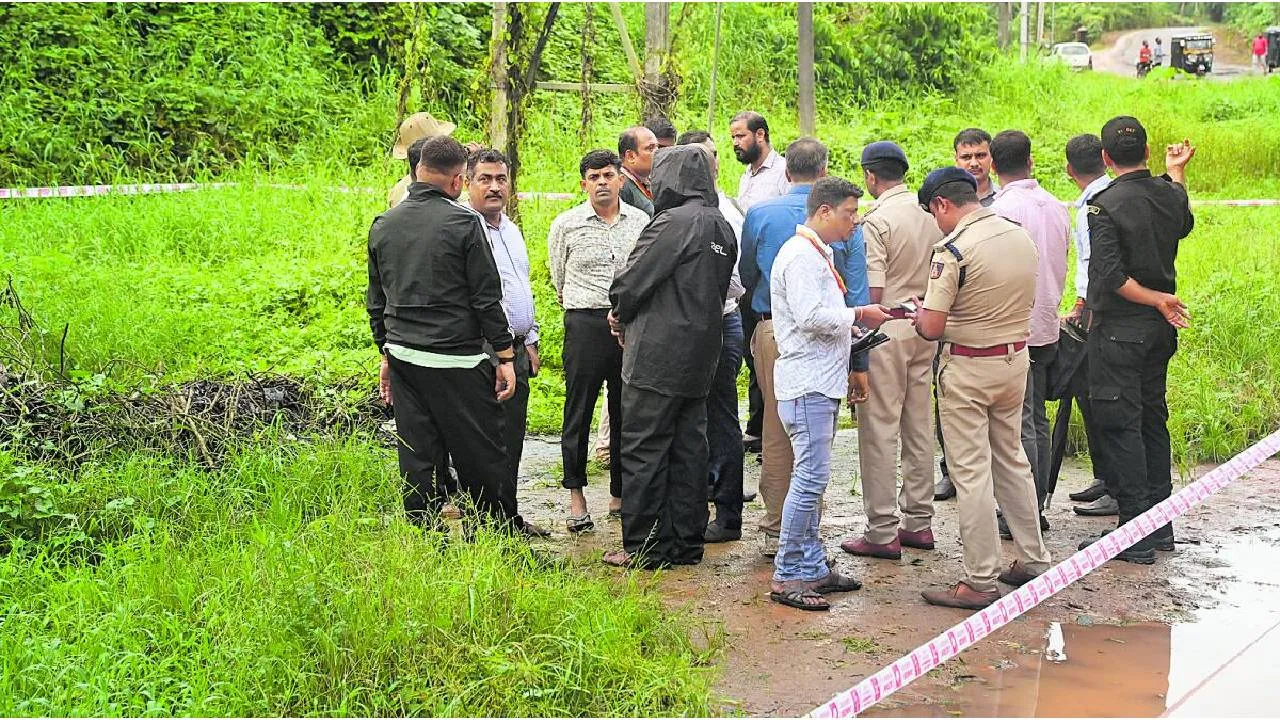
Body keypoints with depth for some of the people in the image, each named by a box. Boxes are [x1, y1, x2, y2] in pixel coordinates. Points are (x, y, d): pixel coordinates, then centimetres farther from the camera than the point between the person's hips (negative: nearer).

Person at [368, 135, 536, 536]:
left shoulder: (382, 226, 8)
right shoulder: (463, 223, -10)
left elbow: (376, 301, 15)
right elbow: (487, 298, -9)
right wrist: (505, 357, -3)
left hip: (402, 357, 6)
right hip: (456, 360, -6)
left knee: (417, 458, 8)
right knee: (481, 456, 4)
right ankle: (506, 533, 12)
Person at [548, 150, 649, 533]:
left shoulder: (641, 222, 7)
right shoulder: (566, 224, 2)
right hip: (585, 325, -2)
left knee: (627, 411, 7)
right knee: (579, 411, -1)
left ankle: (620, 494, 17)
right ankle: (576, 496, 7)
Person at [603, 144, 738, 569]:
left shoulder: (674, 221, -15)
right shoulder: (722, 227, 11)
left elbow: (633, 281, -15)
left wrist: (620, 312, 8)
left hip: (658, 358, -9)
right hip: (700, 358, 9)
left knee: (644, 450, -2)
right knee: (689, 448, 13)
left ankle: (645, 548, 1)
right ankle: (686, 542, 18)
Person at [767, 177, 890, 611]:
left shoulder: (821, 253, 20)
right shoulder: (801, 256, -14)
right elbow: (811, 316, -22)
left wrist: (852, 323, 10)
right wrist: (857, 315, -10)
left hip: (822, 380, 11)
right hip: (806, 383, -11)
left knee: (811, 477, 12)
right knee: (811, 477, -11)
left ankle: (811, 567, 18)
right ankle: (786, 575, -7)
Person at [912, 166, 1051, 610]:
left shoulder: (953, 249, -19)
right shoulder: (1021, 237, 4)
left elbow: (932, 329, -20)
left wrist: (918, 315, 1)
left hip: (968, 367, -7)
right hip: (1016, 359, 8)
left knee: (971, 472, -1)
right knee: (1012, 459, 20)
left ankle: (980, 582, 3)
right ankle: (1033, 560, 27)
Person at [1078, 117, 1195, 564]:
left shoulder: (1106, 205, -17)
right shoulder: (1170, 194, 3)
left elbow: (1111, 276, -23)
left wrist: (1157, 300, -10)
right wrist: (1176, 173, 36)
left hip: (1118, 330, -7)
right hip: (1160, 328, 7)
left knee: (1120, 426, -3)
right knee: (1152, 419, 16)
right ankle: (1161, 524, 23)